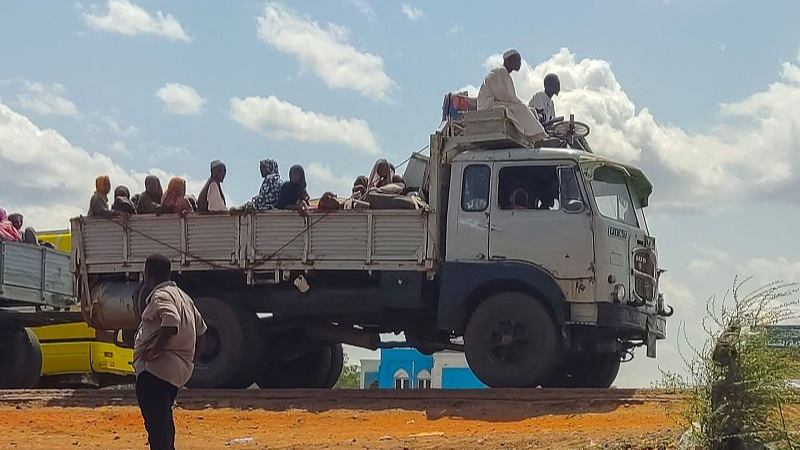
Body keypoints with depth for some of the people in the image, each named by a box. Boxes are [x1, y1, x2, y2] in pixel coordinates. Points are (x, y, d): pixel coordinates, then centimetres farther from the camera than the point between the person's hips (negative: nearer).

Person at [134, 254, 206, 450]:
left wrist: (155, 350, -23)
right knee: (163, 419, 25)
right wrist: (191, 358, 30)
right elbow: (201, 329, 27)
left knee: (156, 425, -15)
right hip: (180, 369, 11)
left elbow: (172, 322, -30)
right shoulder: (182, 296, 21)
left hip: (155, 370, -11)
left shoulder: (161, 296, -11)